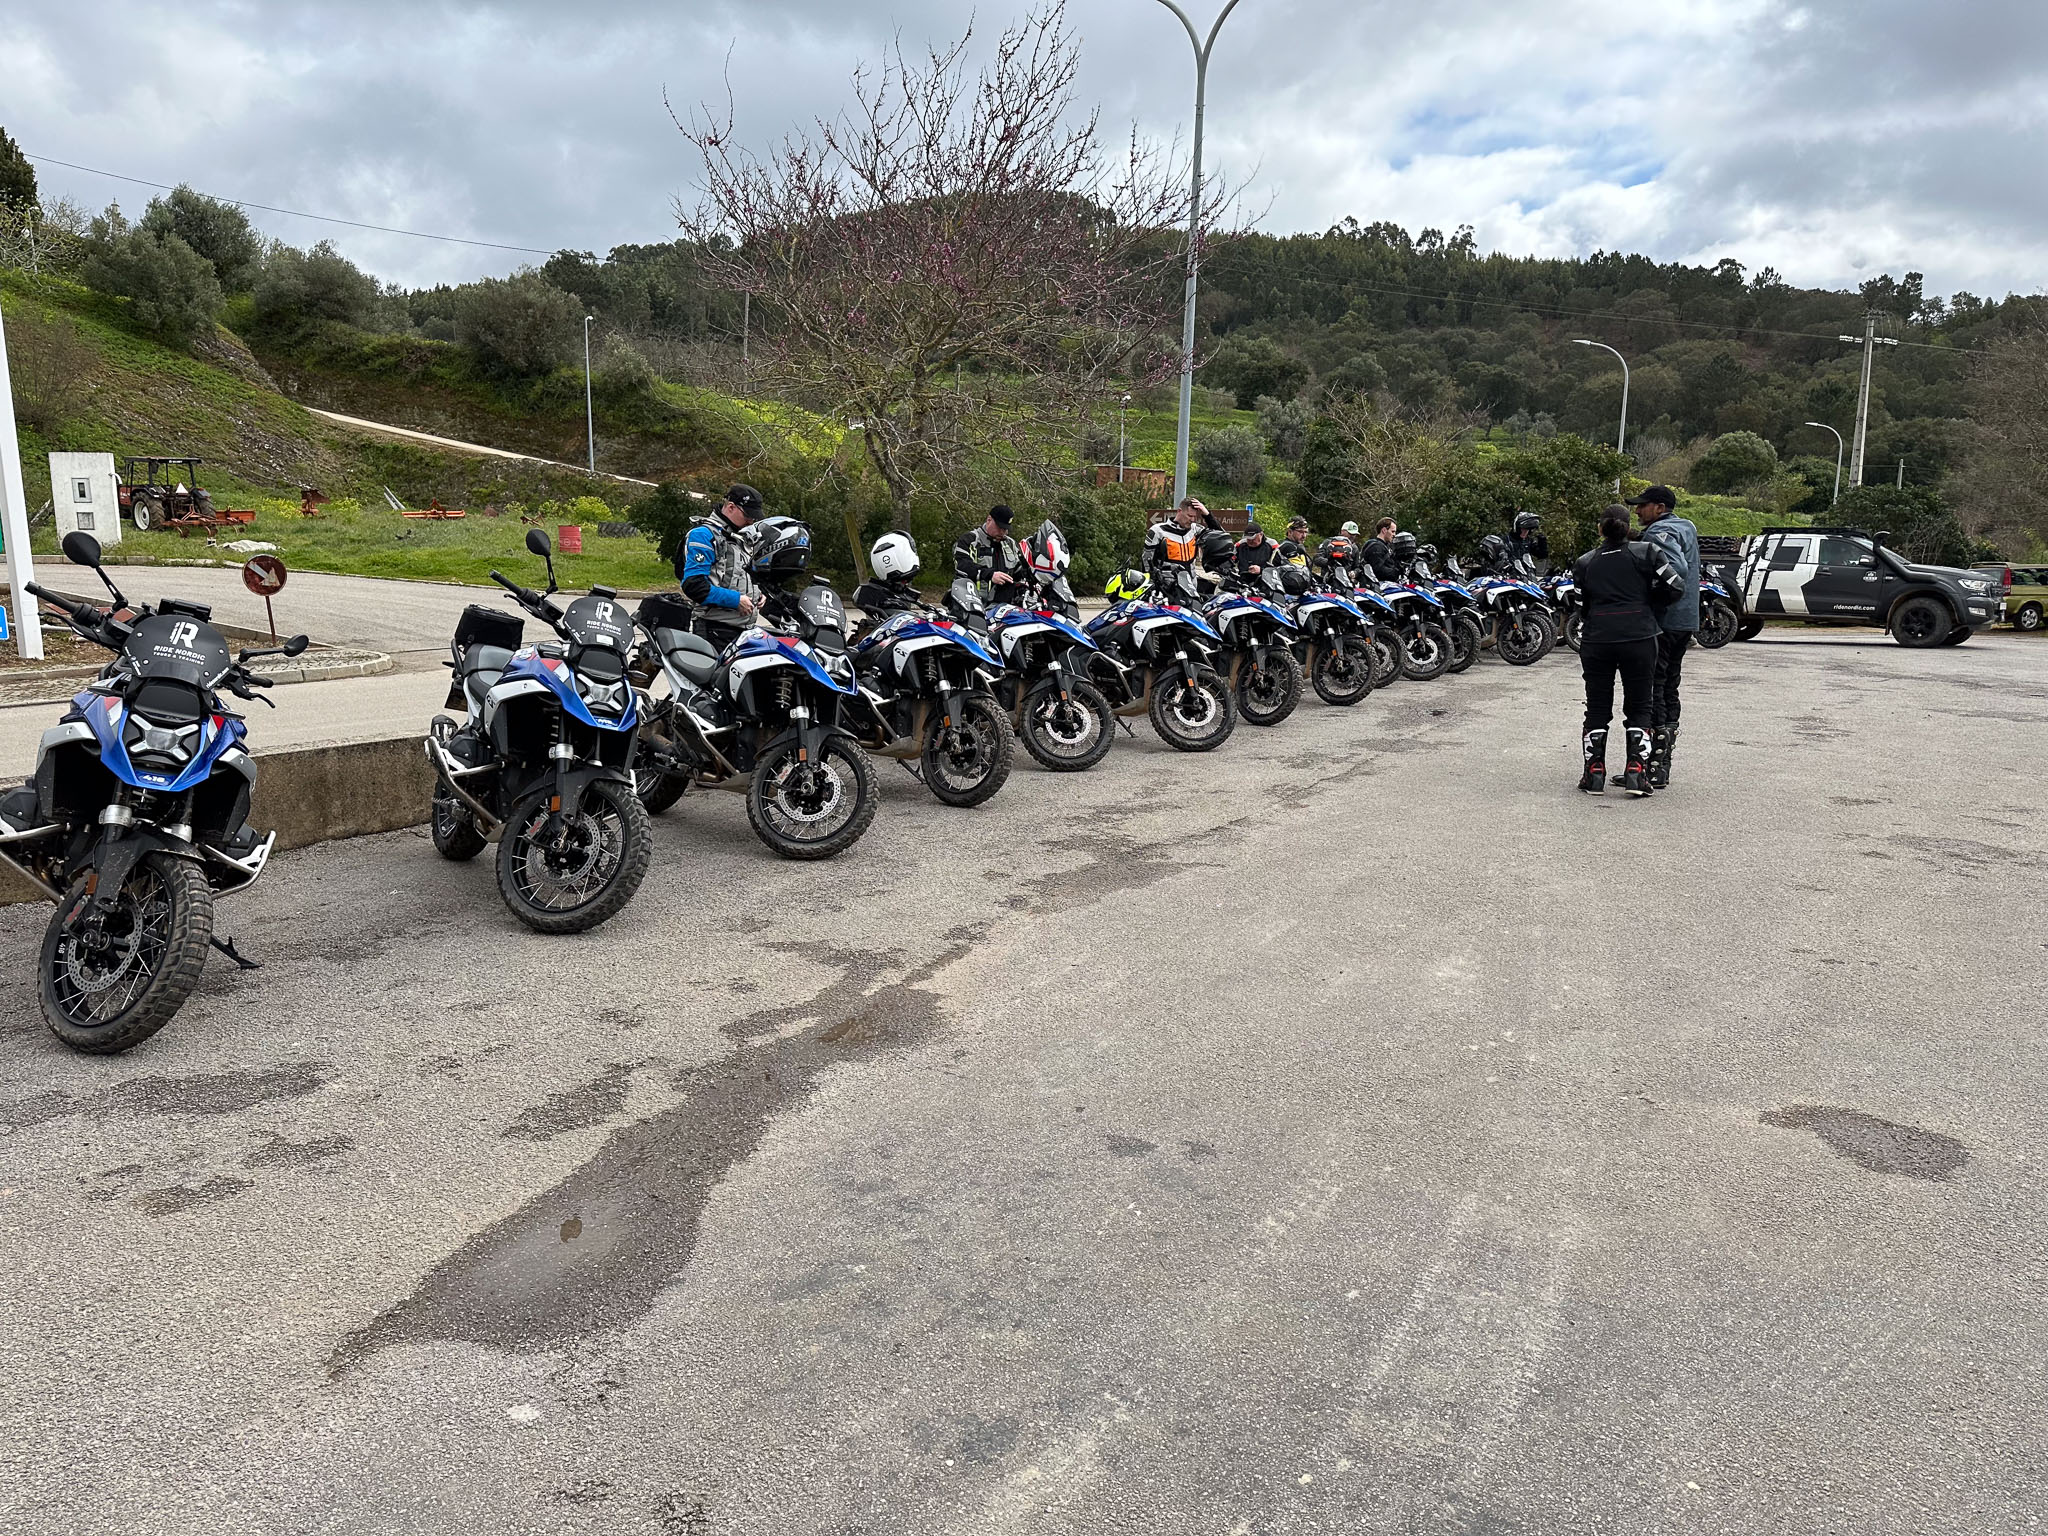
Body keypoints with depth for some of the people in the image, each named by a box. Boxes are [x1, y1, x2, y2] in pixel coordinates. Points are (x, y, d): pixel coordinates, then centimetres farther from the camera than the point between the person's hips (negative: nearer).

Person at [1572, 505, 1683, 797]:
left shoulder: (1584, 562, 6)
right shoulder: (1644, 554, 1)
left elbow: (1580, 604, 4)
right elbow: (1675, 586, -3)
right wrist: (1648, 602, 13)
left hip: (1596, 641, 1)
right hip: (1639, 639, -1)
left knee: (1597, 707, 10)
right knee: (1638, 708, 9)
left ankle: (1593, 772, 9)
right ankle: (1636, 772, 1)